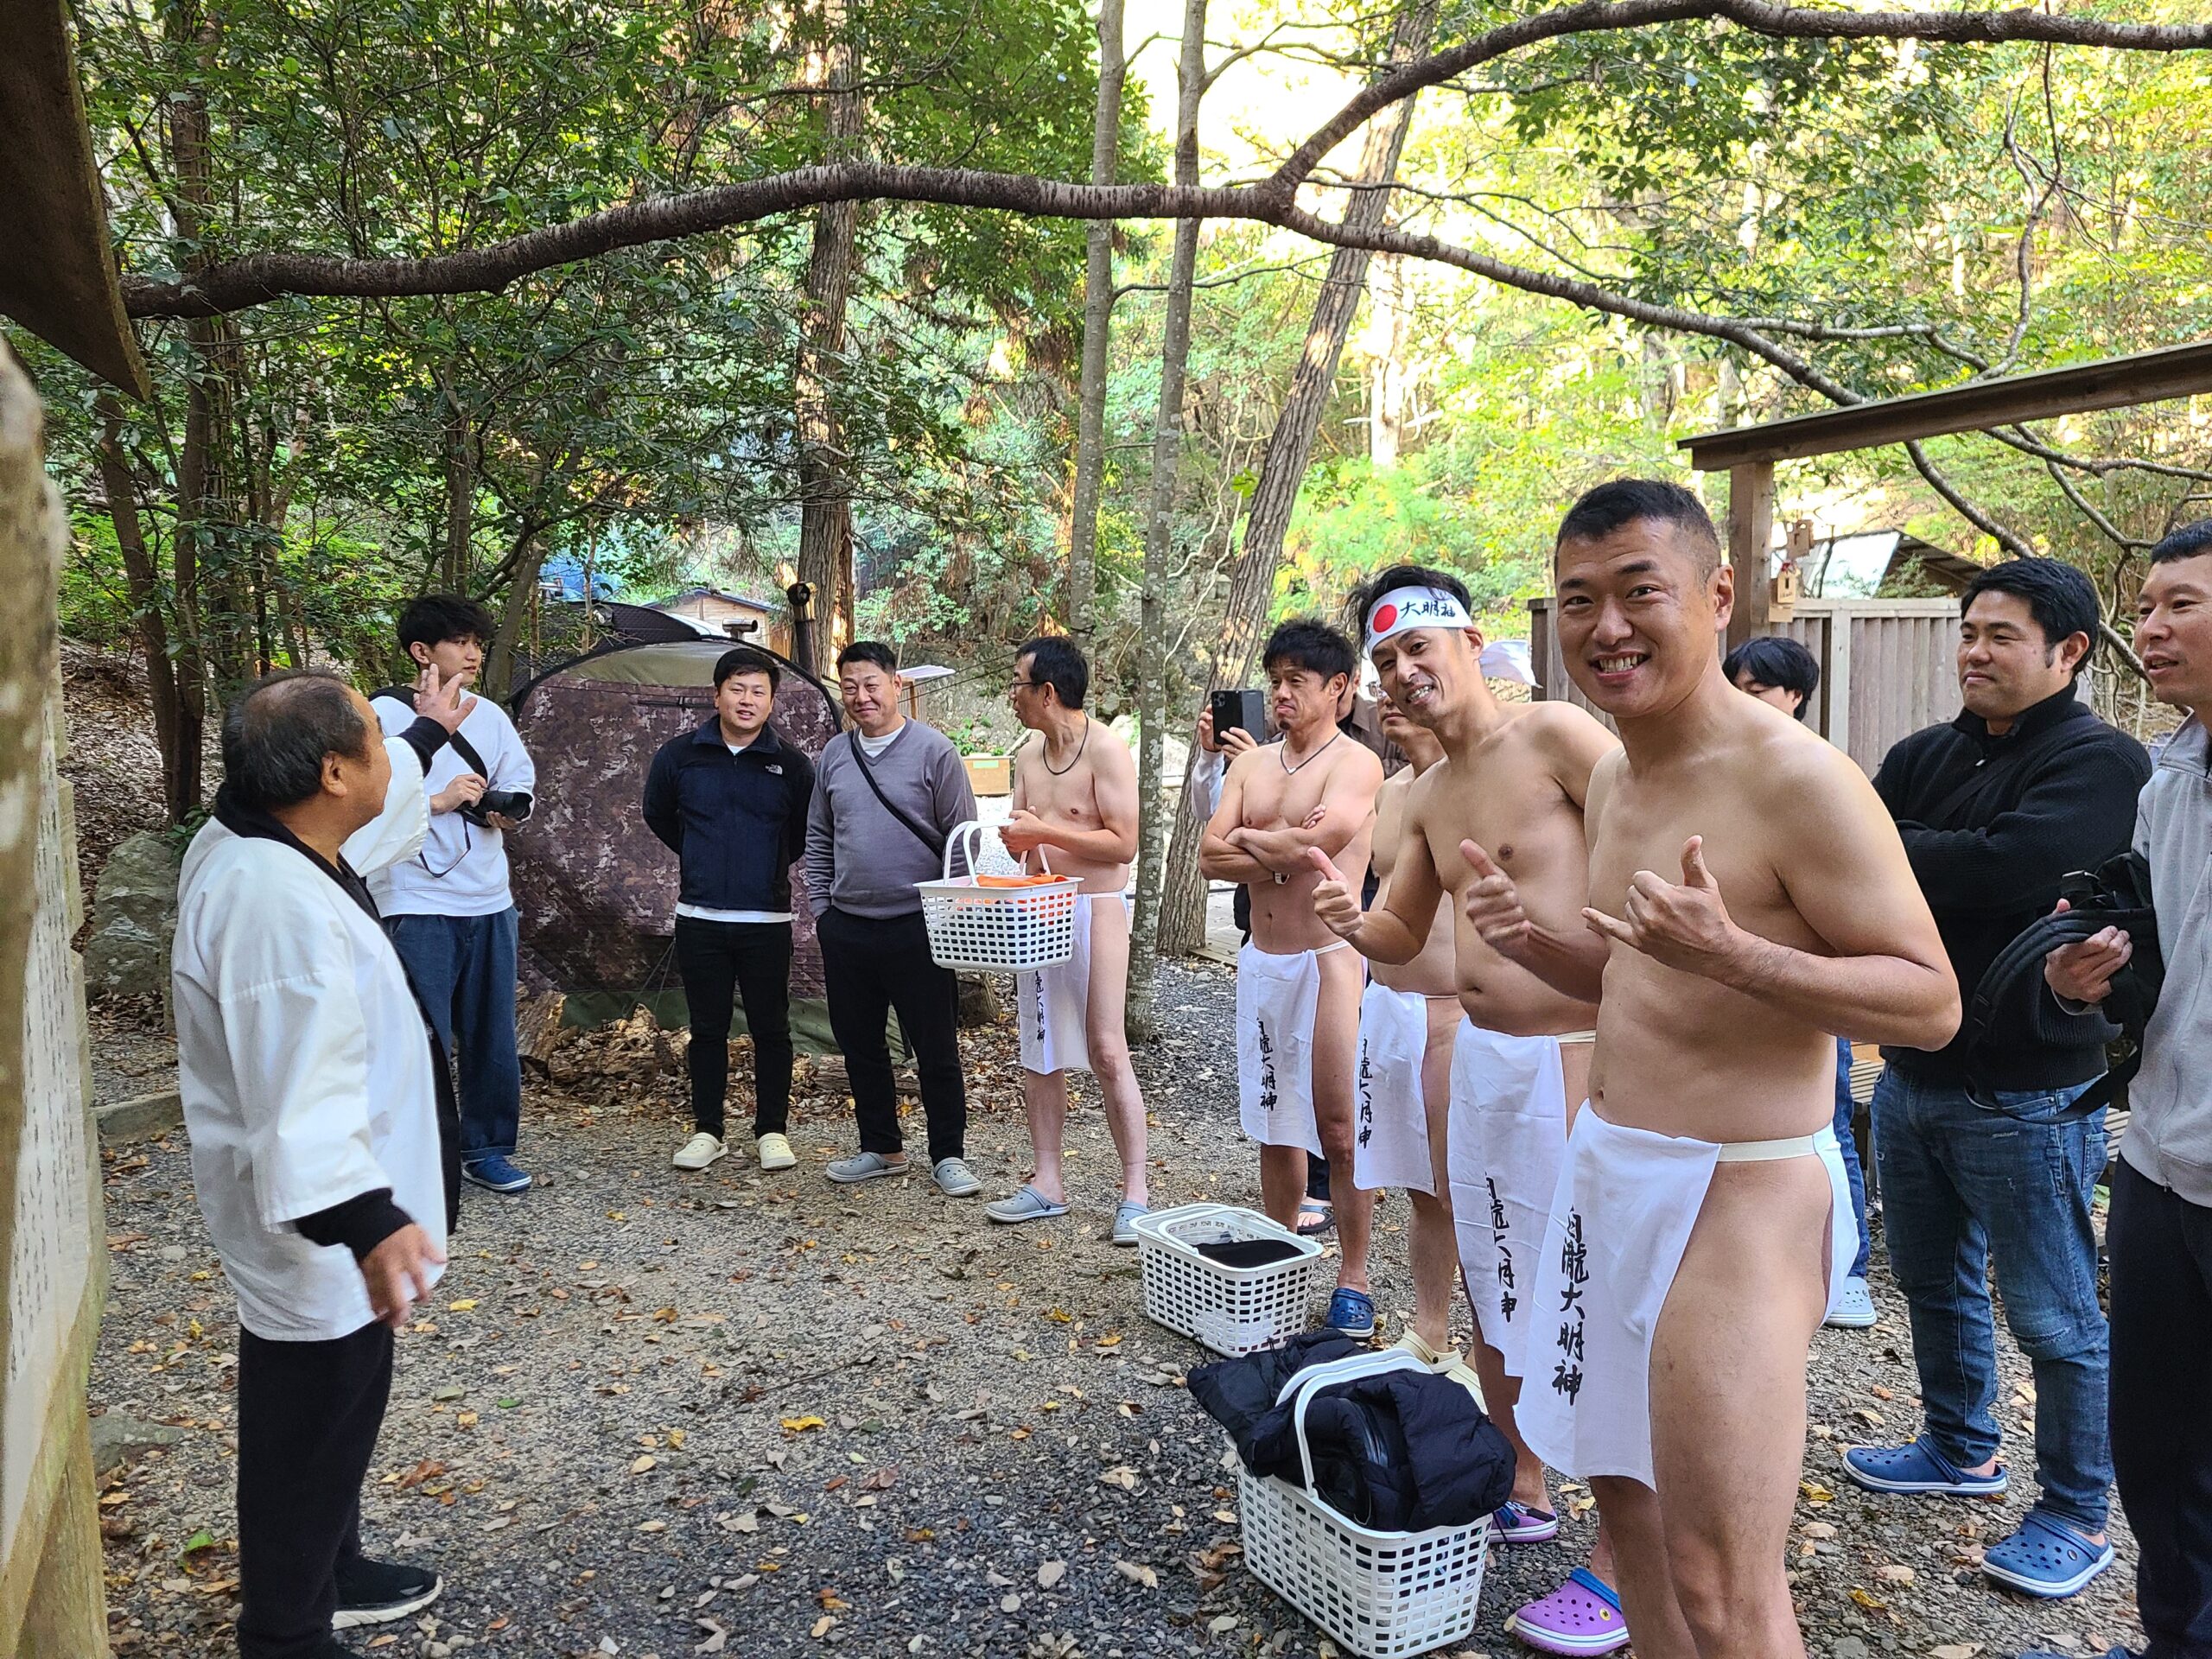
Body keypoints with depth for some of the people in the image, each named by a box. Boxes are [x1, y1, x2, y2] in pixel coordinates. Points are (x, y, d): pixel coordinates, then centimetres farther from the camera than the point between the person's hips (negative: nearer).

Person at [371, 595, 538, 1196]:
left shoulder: (489, 715, 11)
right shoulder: (385, 714, -7)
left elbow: (522, 781, 19)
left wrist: (509, 810, -2)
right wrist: (437, 800, -18)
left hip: (490, 901, 6)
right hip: (417, 903, -6)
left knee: (492, 1035, 12)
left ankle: (486, 1149, 25)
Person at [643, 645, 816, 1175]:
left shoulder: (791, 763, -2)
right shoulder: (679, 754, 1)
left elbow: (807, 831, 13)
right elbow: (658, 815, 18)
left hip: (768, 921, -1)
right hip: (699, 918, 1)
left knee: (771, 1029, 6)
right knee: (707, 1029, 9)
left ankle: (772, 1131, 18)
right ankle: (706, 1130, 21)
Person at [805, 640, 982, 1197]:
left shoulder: (933, 750, -5)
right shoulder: (833, 756, 10)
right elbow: (818, 840, 17)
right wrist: (820, 906, 10)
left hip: (918, 928, -5)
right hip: (846, 929, 5)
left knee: (936, 1049, 3)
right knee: (860, 1047, 13)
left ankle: (948, 1156, 15)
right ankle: (881, 1149, 28)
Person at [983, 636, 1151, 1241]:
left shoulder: (1106, 749, -12)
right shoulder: (1028, 756, 12)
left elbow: (1123, 844, -16)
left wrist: (1045, 831, -17)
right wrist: (1016, 839, -4)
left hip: (1094, 909, -8)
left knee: (1107, 1054, -7)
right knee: (1039, 1053, 10)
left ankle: (1135, 1194, 1)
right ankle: (1047, 1184, 20)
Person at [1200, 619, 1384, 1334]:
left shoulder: (1356, 764, -8)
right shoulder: (1251, 765, 11)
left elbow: (1312, 844, -24)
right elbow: (1210, 858, 1)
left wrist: (1246, 840, -7)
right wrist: (1284, 850, -14)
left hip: (1328, 958, -6)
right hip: (1261, 959, 6)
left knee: (1339, 1130, -2)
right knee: (1274, 1128, 15)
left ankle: (1353, 1279, 12)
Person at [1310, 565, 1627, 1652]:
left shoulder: (1555, 736, -12)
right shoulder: (1428, 796, 12)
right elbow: (1403, 936, 20)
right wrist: (1354, 924, -3)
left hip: (1575, 1061, -8)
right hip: (1479, 1057, 8)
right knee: (1494, 1290, 19)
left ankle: (1620, 1571, 13)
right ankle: (1520, 1493, 37)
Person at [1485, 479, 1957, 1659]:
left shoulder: (1796, 777, -17)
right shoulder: (1612, 780, 9)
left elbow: (1930, 1000, -17)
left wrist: (1729, 953, -31)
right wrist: (1534, 941, 1)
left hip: (1735, 1199, -8)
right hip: (1604, 1166, 8)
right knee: (1624, 1490, 20)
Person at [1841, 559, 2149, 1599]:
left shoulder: (2101, 762, -13)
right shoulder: (1924, 756, 7)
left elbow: (2005, 869, -27)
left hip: (2027, 1091, -7)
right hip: (1912, 1072, 7)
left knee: (2053, 1315, 6)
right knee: (1933, 1282, 21)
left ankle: (2076, 1515, 24)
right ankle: (1960, 1448, 41)